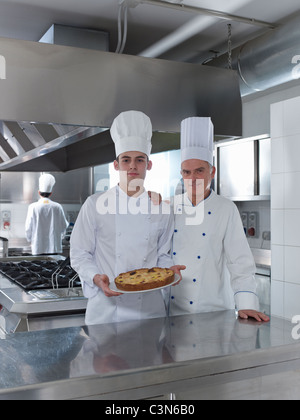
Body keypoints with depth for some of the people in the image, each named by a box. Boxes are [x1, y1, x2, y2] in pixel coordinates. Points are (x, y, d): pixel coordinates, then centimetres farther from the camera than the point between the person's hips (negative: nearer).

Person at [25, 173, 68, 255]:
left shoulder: (33, 207, -7)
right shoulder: (57, 207, -2)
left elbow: (28, 228, -2)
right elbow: (64, 226, 5)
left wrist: (30, 239, 16)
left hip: (38, 248, -1)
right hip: (55, 248, 1)